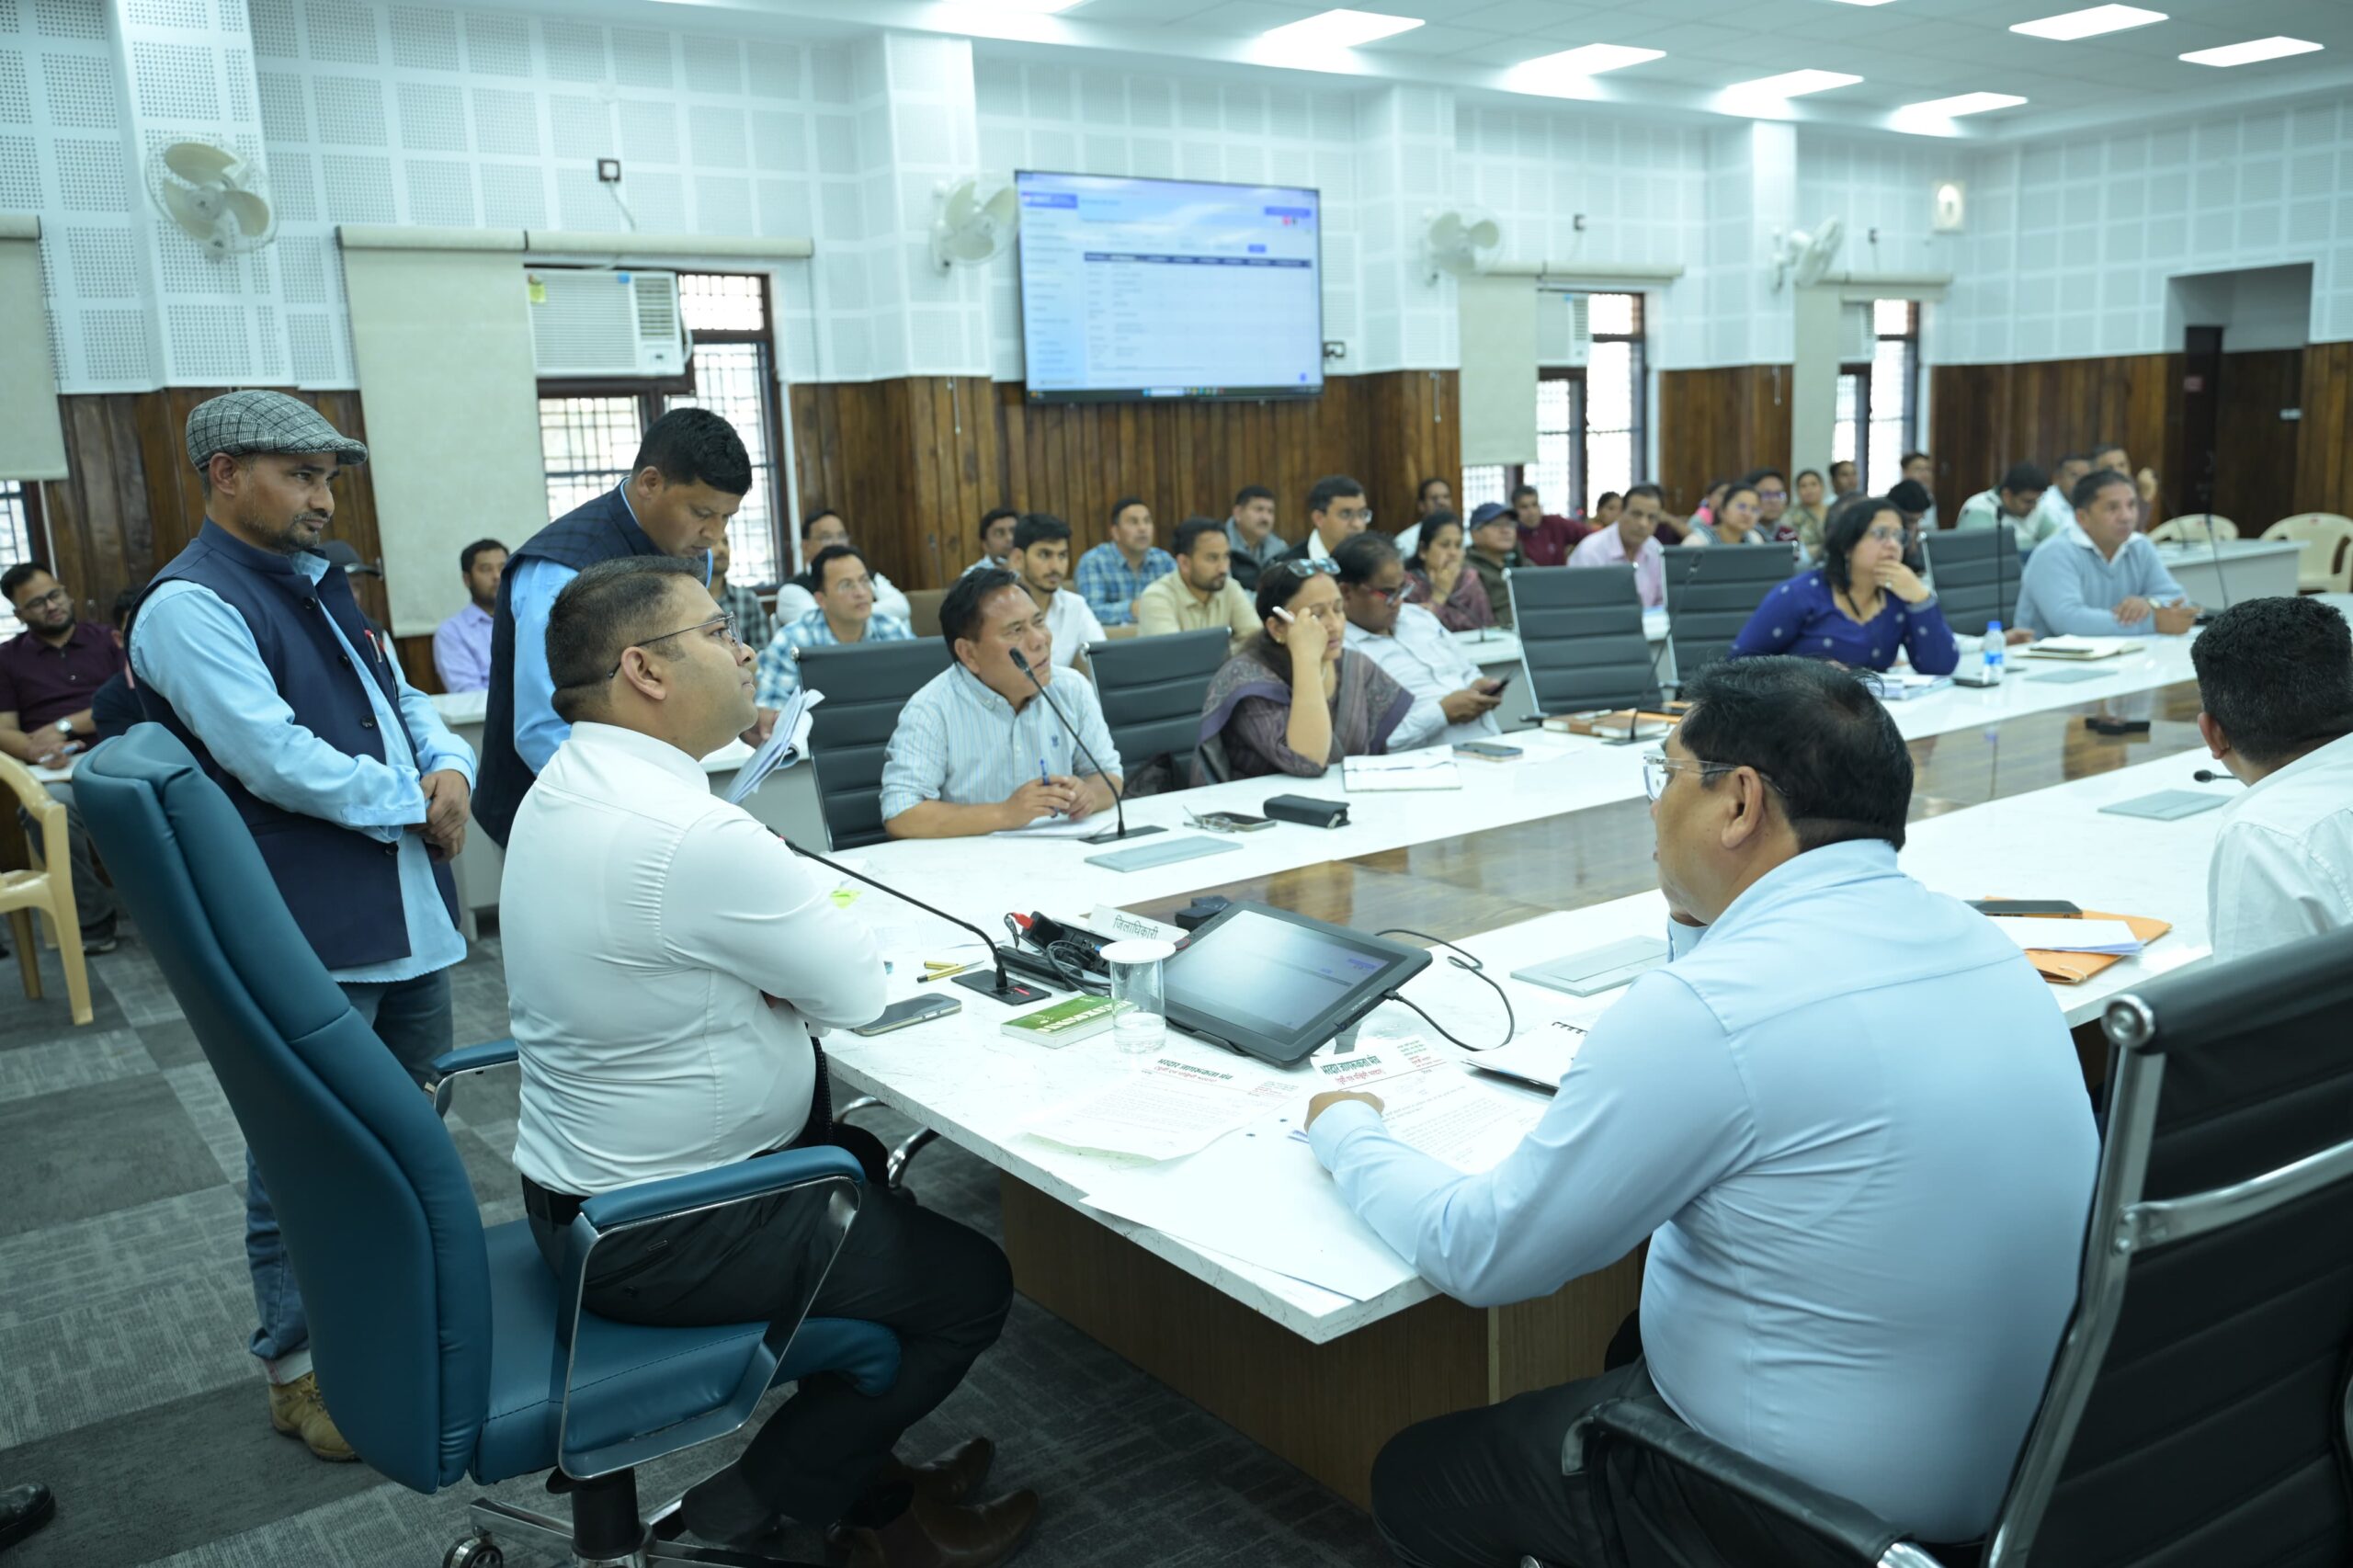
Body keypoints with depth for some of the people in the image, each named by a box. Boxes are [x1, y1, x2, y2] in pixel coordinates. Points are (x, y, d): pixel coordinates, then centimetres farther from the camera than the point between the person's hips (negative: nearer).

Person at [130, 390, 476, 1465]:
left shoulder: (319, 589, 16)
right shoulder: (191, 605, -13)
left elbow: (400, 699, 18)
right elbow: (274, 757, -23)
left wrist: (451, 768, -3)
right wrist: (413, 804, -12)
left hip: (406, 913, 9)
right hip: (308, 936, -9)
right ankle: (300, 1366, 21)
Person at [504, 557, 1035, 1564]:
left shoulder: (564, 788, 1)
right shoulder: (689, 835, -31)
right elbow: (859, 992, -19)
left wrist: (781, 968, -8)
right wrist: (810, 945, 1)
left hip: (572, 1190, 10)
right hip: (657, 1240, -9)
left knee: (871, 1177, 27)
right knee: (972, 1284, 6)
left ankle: (868, 1485, 35)